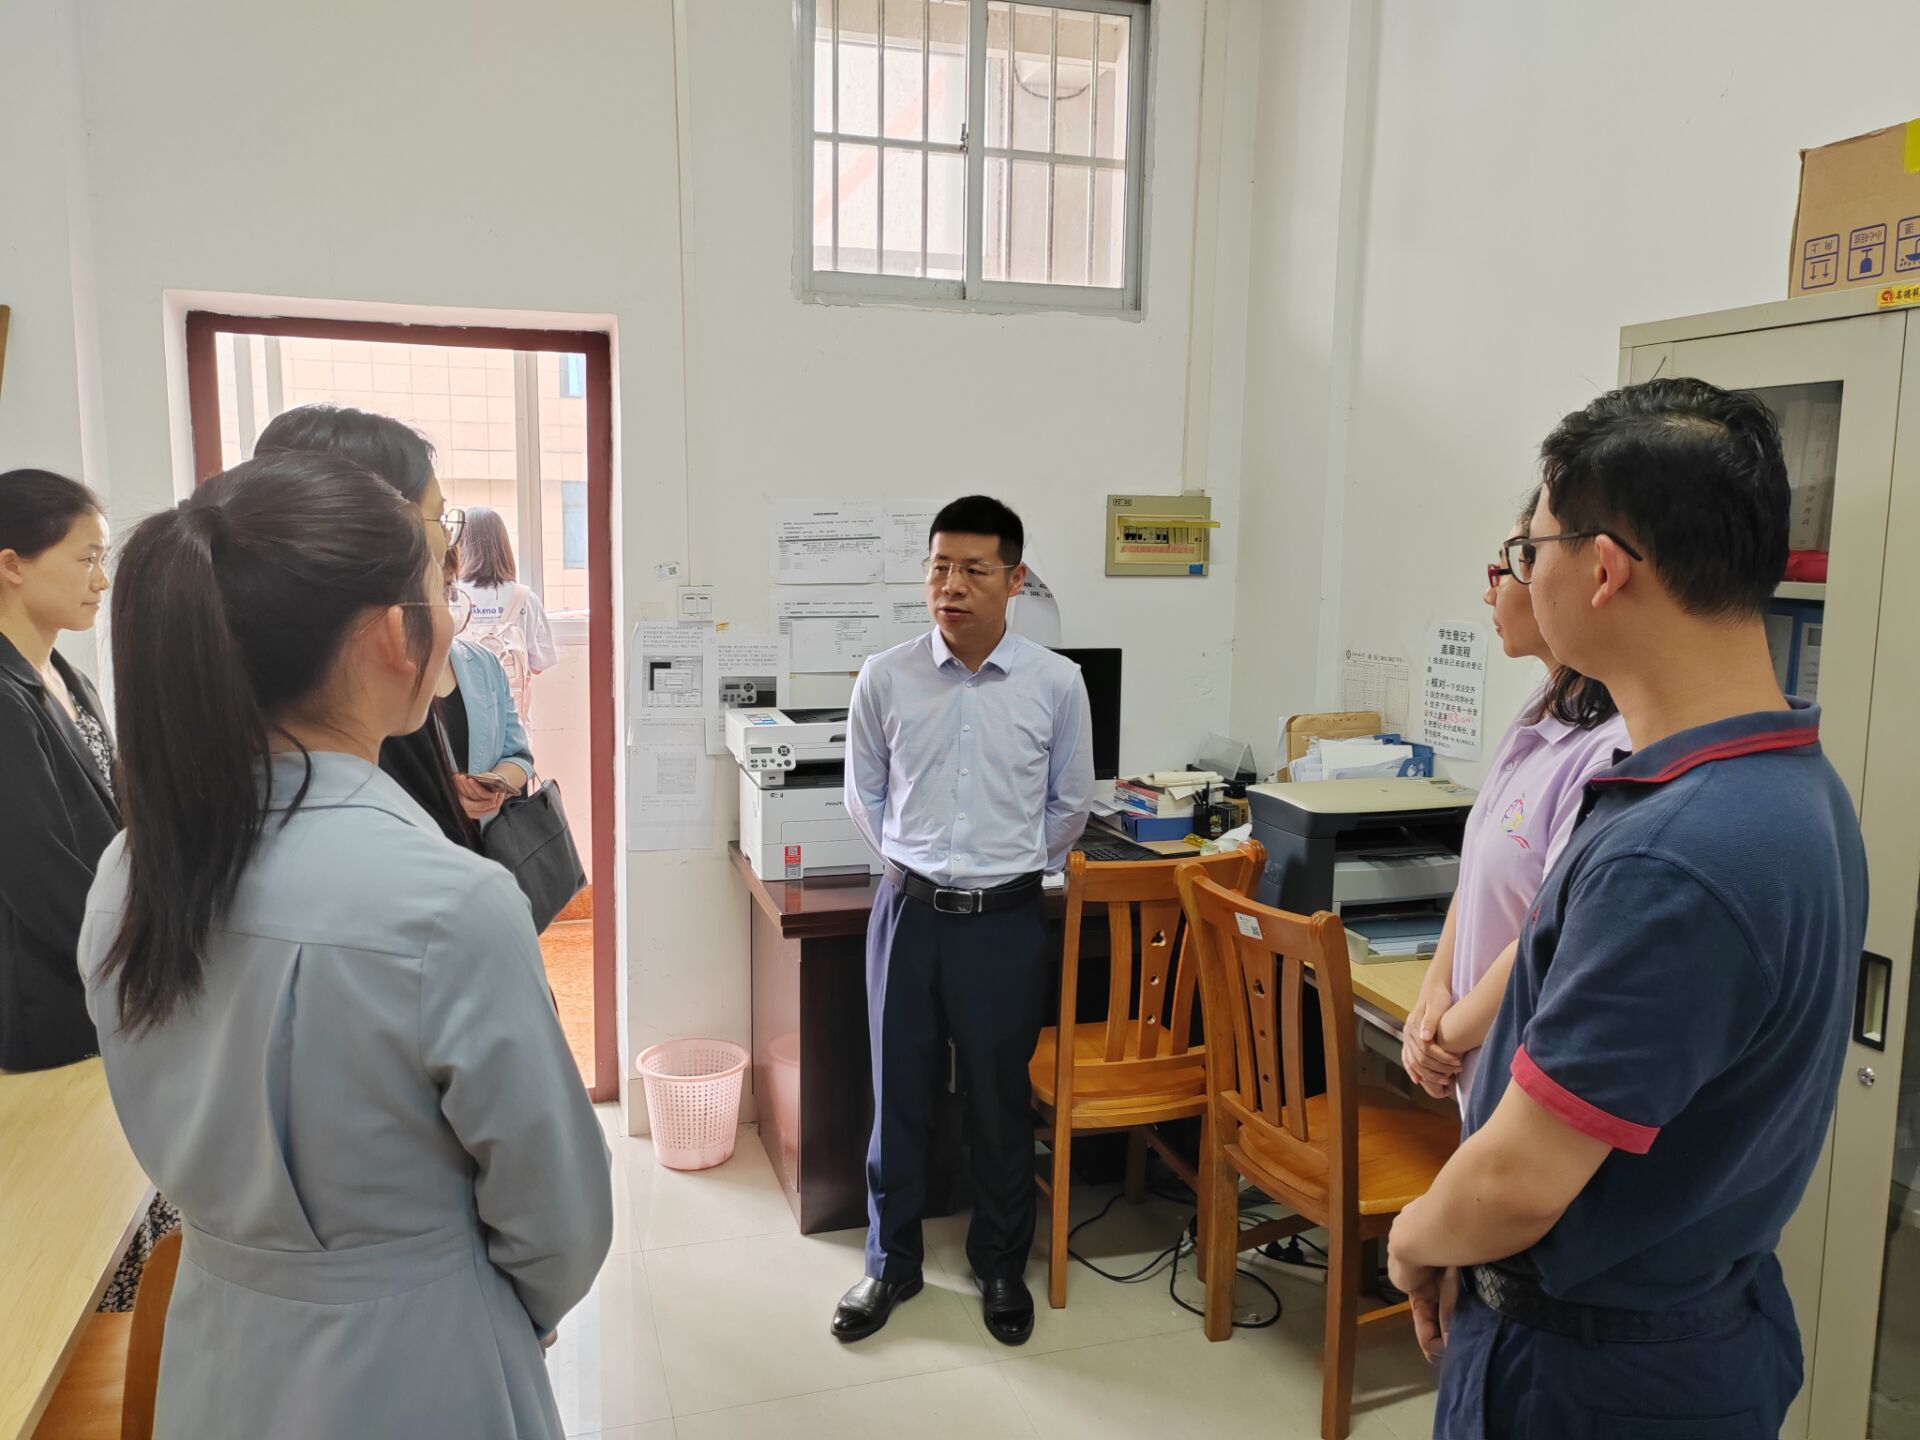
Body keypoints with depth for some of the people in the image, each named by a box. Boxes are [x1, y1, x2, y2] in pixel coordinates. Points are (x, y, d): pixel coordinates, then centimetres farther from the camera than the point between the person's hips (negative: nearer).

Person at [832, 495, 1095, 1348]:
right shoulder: (885, 679, -6)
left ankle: (1001, 1266, 34)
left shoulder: (1055, 684, -7)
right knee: (897, 1094, 13)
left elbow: (1069, 805, 7)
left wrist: (1008, 865, 10)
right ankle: (892, 1262, 33)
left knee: (1001, 1102, 13)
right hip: (909, 913, 1)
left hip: (1005, 918, -1)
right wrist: (917, 863, 9)